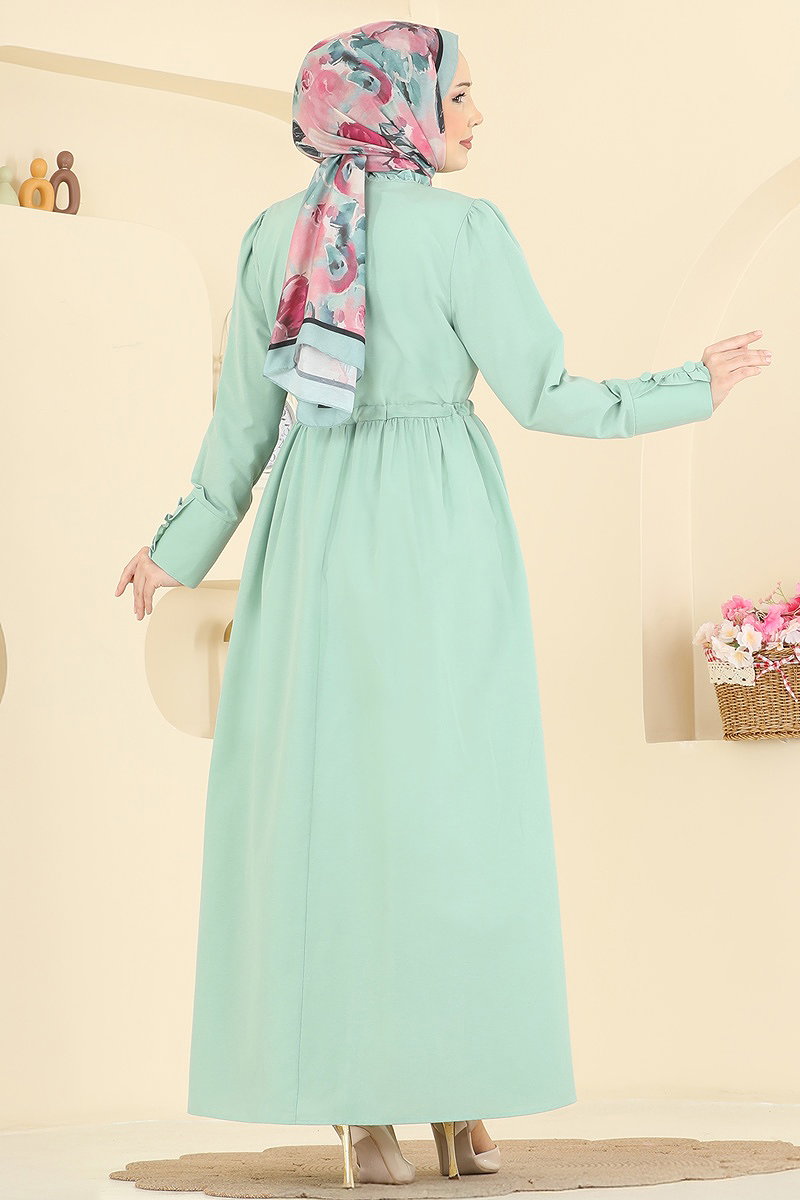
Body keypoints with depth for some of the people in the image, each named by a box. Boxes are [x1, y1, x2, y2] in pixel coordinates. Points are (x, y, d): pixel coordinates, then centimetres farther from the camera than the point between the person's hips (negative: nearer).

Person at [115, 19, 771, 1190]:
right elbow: (547, 395, -8)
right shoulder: (462, 228, -7)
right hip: (443, 534, -3)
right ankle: (464, 1102, 3)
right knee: (458, 804, 3)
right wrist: (694, 387, 5)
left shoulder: (273, 235, 6)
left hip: (315, 531, 3)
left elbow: (245, 417, 7)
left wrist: (181, 551, 20)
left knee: (326, 799, 3)